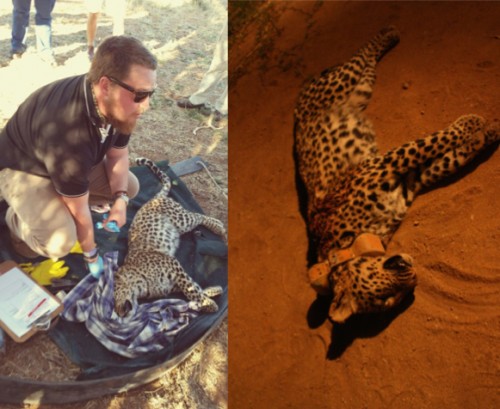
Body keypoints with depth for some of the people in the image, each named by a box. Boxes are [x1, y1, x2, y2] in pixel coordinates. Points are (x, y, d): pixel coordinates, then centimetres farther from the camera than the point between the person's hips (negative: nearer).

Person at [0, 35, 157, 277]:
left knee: (130, 187, 2)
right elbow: (79, 210, -27)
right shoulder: (70, 137, -42)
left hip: (71, 160, 8)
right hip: (22, 168, -7)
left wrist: (120, 199, -17)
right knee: (61, 241, -29)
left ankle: (57, 202, 12)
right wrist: (91, 255, -12)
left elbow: (118, 153, -1)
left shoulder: (115, 104, -20)